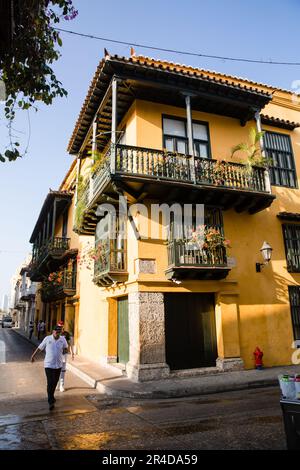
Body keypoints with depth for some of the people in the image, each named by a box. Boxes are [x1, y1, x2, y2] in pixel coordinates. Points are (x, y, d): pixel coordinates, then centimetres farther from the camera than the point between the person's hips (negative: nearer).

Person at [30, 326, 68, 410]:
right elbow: (39, 348, 3)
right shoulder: (47, 339, -9)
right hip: (49, 365, -2)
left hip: (58, 365, 3)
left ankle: (51, 397, 38)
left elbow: (66, 348, 13)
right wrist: (33, 356, 11)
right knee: (50, 383, -4)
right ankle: (51, 402, 5)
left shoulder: (63, 339, -4)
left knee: (55, 382, 15)